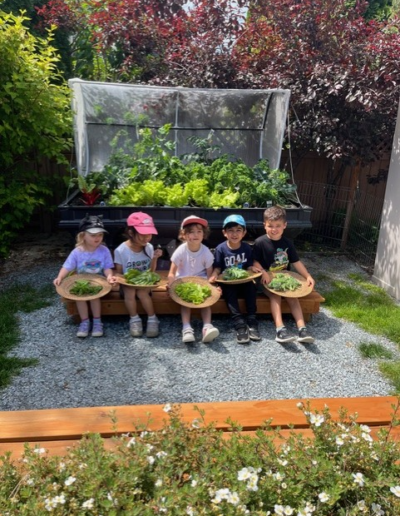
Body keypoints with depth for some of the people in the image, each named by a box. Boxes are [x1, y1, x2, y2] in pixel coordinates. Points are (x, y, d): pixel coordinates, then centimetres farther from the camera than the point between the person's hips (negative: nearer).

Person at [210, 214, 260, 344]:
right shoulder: (220, 248, -4)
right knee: (229, 291, -31)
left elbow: (250, 267, 7)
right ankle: (240, 324, -38)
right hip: (227, 282, -2)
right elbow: (218, 267, 0)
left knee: (251, 287, -27)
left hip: (243, 281, 2)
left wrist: (252, 273, -16)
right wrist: (214, 275, -21)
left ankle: (252, 322, -26)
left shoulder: (247, 248, 1)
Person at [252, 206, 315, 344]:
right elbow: (255, 262, -9)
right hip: (267, 280, -4)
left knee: (292, 296, -18)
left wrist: (308, 276, -6)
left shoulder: (287, 243, 4)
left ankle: (302, 329, -23)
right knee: (275, 296, -27)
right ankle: (280, 330, -35)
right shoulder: (260, 242, -8)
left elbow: (296, 262, 6)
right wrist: (264, 273, -26)